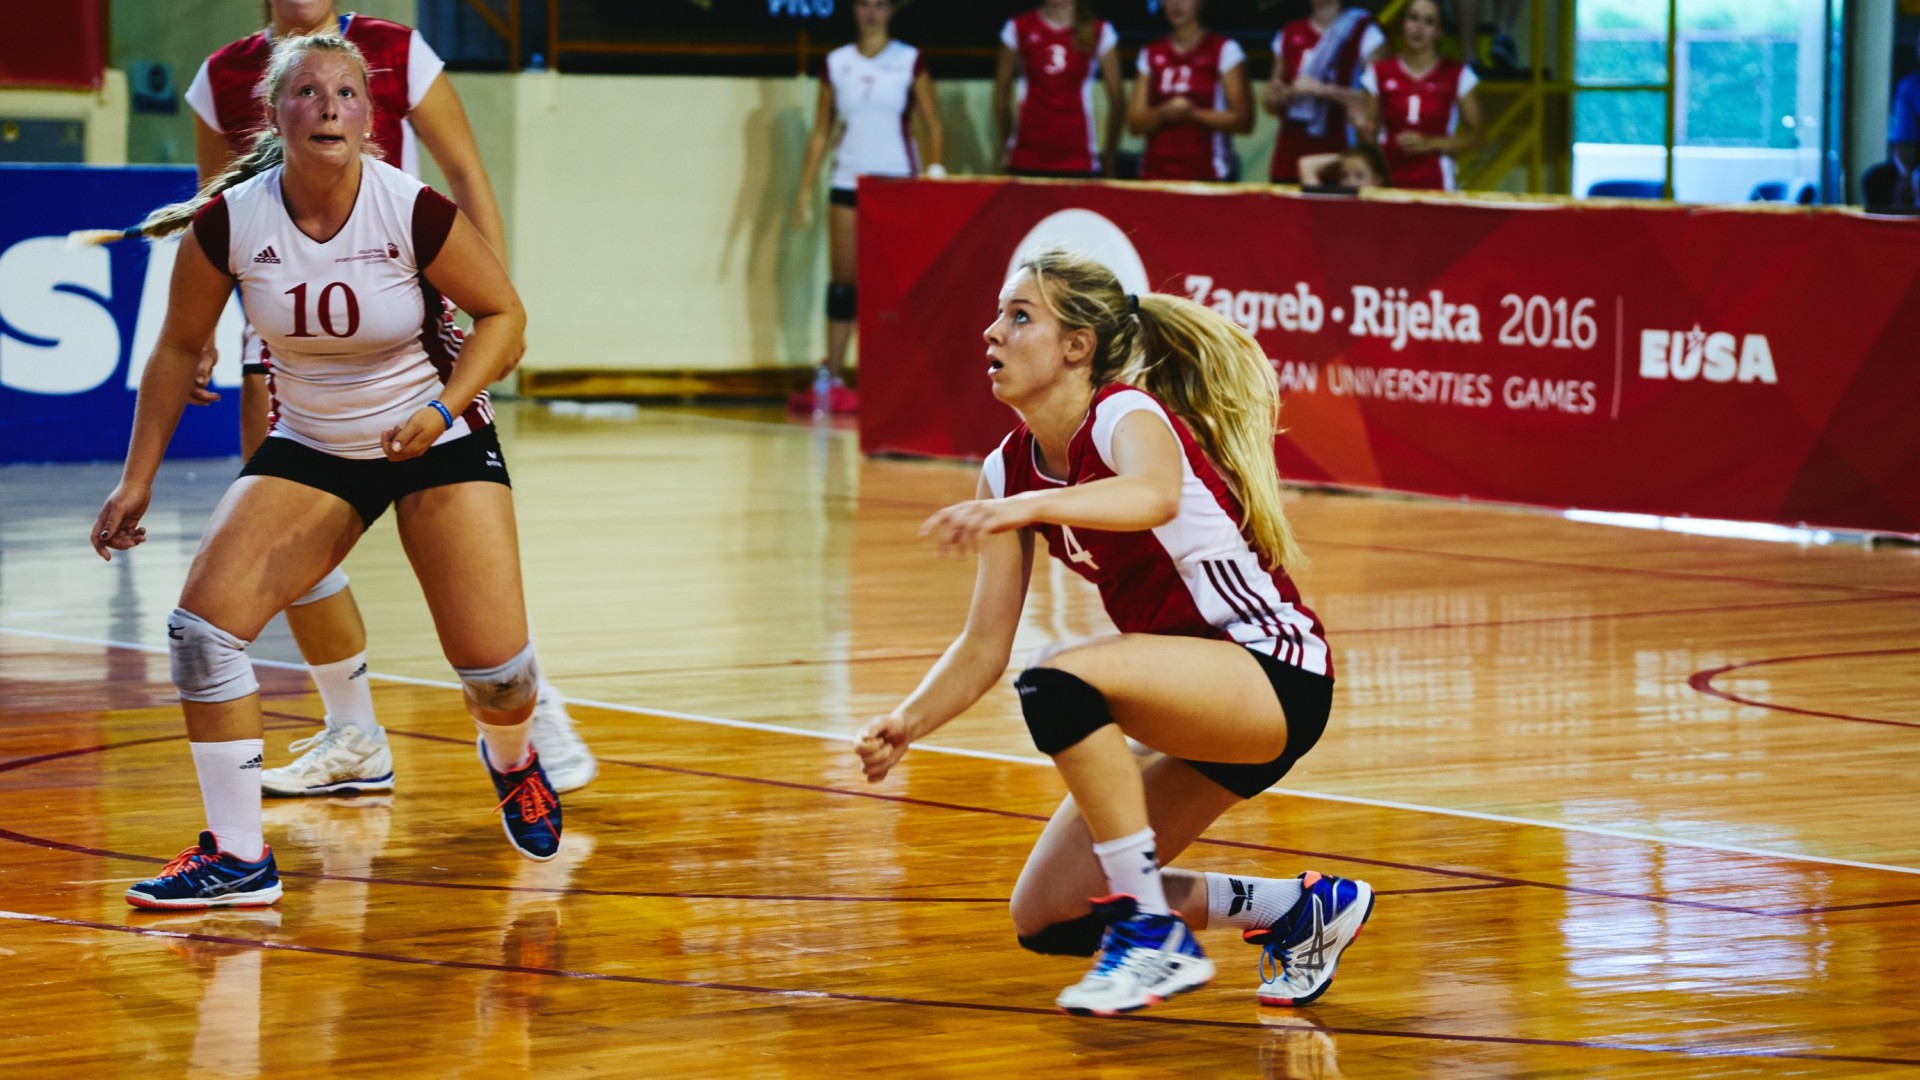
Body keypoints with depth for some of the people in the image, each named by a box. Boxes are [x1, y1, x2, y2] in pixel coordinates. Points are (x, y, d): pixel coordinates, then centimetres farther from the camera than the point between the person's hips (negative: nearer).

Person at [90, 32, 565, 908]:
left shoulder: (414, 211, -22)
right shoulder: (226, 223, -15)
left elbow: (503, 314, -7)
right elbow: (179, 349, 0)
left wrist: (444, 408, -23)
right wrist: (137, 480, 0)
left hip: (438, 443, -2)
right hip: (309, 449, 2)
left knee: (495, 666, -8)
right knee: (201, 627, -16)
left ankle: (511, 762, 32)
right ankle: (238, 858, -4)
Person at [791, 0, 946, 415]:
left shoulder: (910, 61, 2)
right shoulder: (836, 63, 8)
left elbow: (933, 124, 2)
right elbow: (821, 131, 11)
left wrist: (933, 173, -10)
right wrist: (806, 189, 5)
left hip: (898, 180, -2)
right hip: (848, 180, 2)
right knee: (843, 282, 1)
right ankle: (831, 378, 3)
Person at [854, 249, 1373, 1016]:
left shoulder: (1130, 414, -17)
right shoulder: (1009, 472, 5)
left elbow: (1155, 494, -44)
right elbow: (985, 645, 4)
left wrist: (1033, 506, -59)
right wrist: (908, 723, -13)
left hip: (1276, 674, -9)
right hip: (1202, 708, 9)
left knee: (1059, 681, -33)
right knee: (1047, 921, 2)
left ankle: (1157, 939, -22)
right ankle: (1298, 910, 16)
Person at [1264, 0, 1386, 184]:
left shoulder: (1365, 33, 0)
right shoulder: (1289, 34, 14)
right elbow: (1271, 105, 21)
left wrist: (1325, 89, -15)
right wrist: (1277, 96, -2)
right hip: (1291, 153, 4)